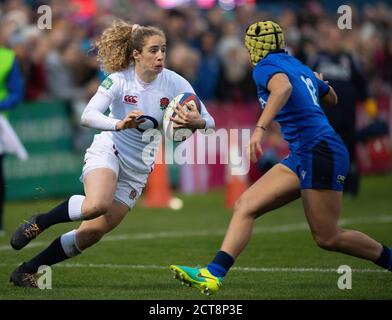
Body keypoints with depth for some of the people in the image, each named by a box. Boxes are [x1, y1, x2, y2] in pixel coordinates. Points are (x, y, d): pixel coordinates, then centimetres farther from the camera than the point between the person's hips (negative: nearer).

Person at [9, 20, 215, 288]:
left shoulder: (175, 83, -9)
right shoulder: (119, 80, -15)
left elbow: (209, 122, -9)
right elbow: (88, 116, -26)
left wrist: (197, 122, -33)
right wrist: (119, 124, -45)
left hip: (138, 168, 4)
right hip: (108, 152, -4)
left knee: (93, 232, -2)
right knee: (97, 205, -36)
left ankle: (27, 271, 12)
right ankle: (38, 223, -10)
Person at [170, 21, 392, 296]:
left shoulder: (266, 67, -6)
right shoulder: (299, 66, 18)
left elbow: (283, 87, -31)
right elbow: (331, 99, 34)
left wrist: (260, 128, -39)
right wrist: (318, 81, 56)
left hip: (320, 151, -9)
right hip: (302, 157, 9)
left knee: (328, 238, -2)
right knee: (245, 205, -2)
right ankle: (213, 275, -12)